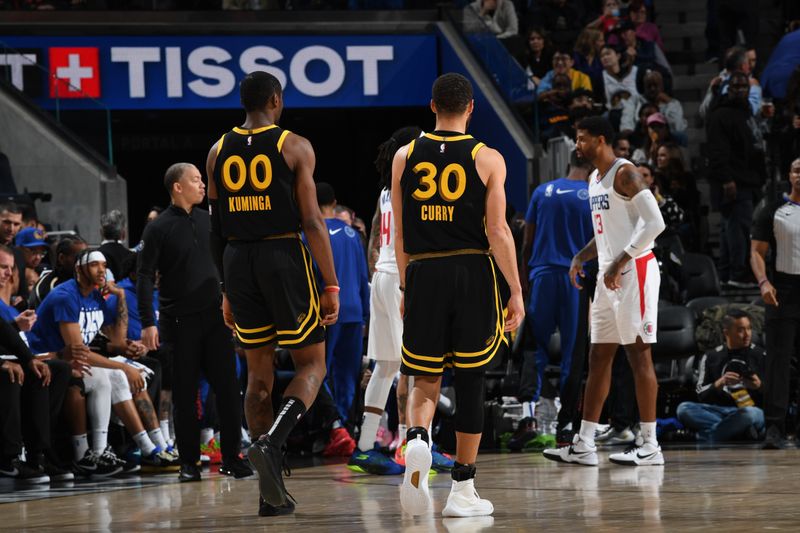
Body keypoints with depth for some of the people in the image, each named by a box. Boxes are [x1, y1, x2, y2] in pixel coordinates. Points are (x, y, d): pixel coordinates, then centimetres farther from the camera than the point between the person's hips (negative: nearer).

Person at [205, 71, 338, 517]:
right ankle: (271, 444, -19)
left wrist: (227, 291, 19)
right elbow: (312, 221, -10)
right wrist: (331, 286, -7)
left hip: (238, 262, 4)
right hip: (284, 257, -4)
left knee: (259, 374, 10)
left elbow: (216, 229, 11)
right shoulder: (295, 147, -5)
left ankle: (272, 492, 7)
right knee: (312, 364, 8)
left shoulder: (218, 152, 9)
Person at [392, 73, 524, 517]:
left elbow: (400, 233, 8)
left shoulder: (406, 157, 5)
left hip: (423, 275, 2)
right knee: (470, 382, 7)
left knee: (424, 379, 10)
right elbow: (498, 232, -8)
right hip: (472, 273, -2)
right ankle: (463, 491, 10)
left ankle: (417, 439, -23)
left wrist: (405, 288, 16)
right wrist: (516, 292, -3)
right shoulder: (488, 159, -3)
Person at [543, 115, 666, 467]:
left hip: (634, 271, -10)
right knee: (598, 357, 8)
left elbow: (654, 223, -20)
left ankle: (650, 447, -4)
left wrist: (619, 262, -21)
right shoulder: (595, 180, 17)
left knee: (638, 355, -7)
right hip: (609, 276, 10)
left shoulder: (624, 173, -12)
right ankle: (583, 446, 10)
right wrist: (581, 257, 12)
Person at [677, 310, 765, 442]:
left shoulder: (760, 356, 9)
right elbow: (701, 395, 7)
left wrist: (759, 386, -14)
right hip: (718, 411, 3)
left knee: (750, 413, -40)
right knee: (683, 409, -25)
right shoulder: (711, 357, 14)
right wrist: (719, 384, -12)